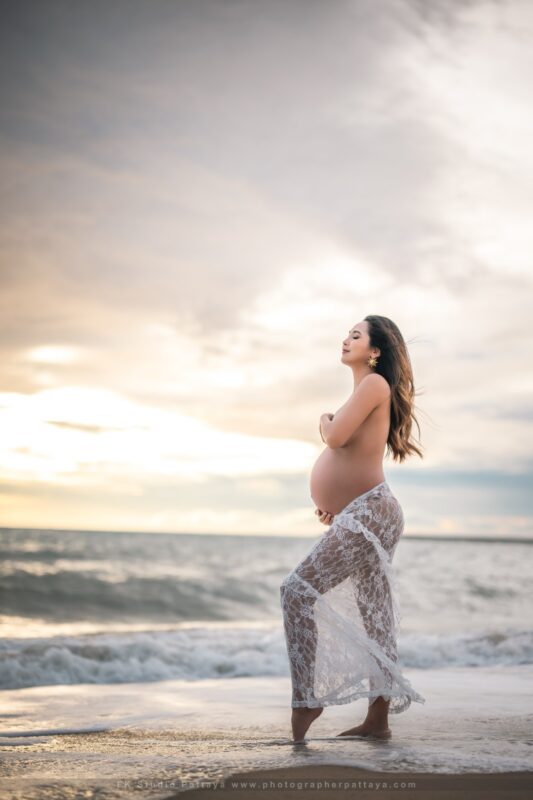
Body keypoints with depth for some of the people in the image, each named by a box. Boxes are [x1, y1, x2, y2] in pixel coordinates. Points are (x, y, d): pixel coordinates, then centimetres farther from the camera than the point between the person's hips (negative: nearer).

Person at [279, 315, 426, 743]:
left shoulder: (375, 383, -9)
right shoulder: (366, 390, 20)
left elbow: (336, 437, -18)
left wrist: (326, 420, 5)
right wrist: (332, 501, 13)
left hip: (368, 515, -10)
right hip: (364, 516, 10)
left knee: (299, 591, -14)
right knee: (375, 621, 10)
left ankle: (307, 695, -10)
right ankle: (378, 720, 15)